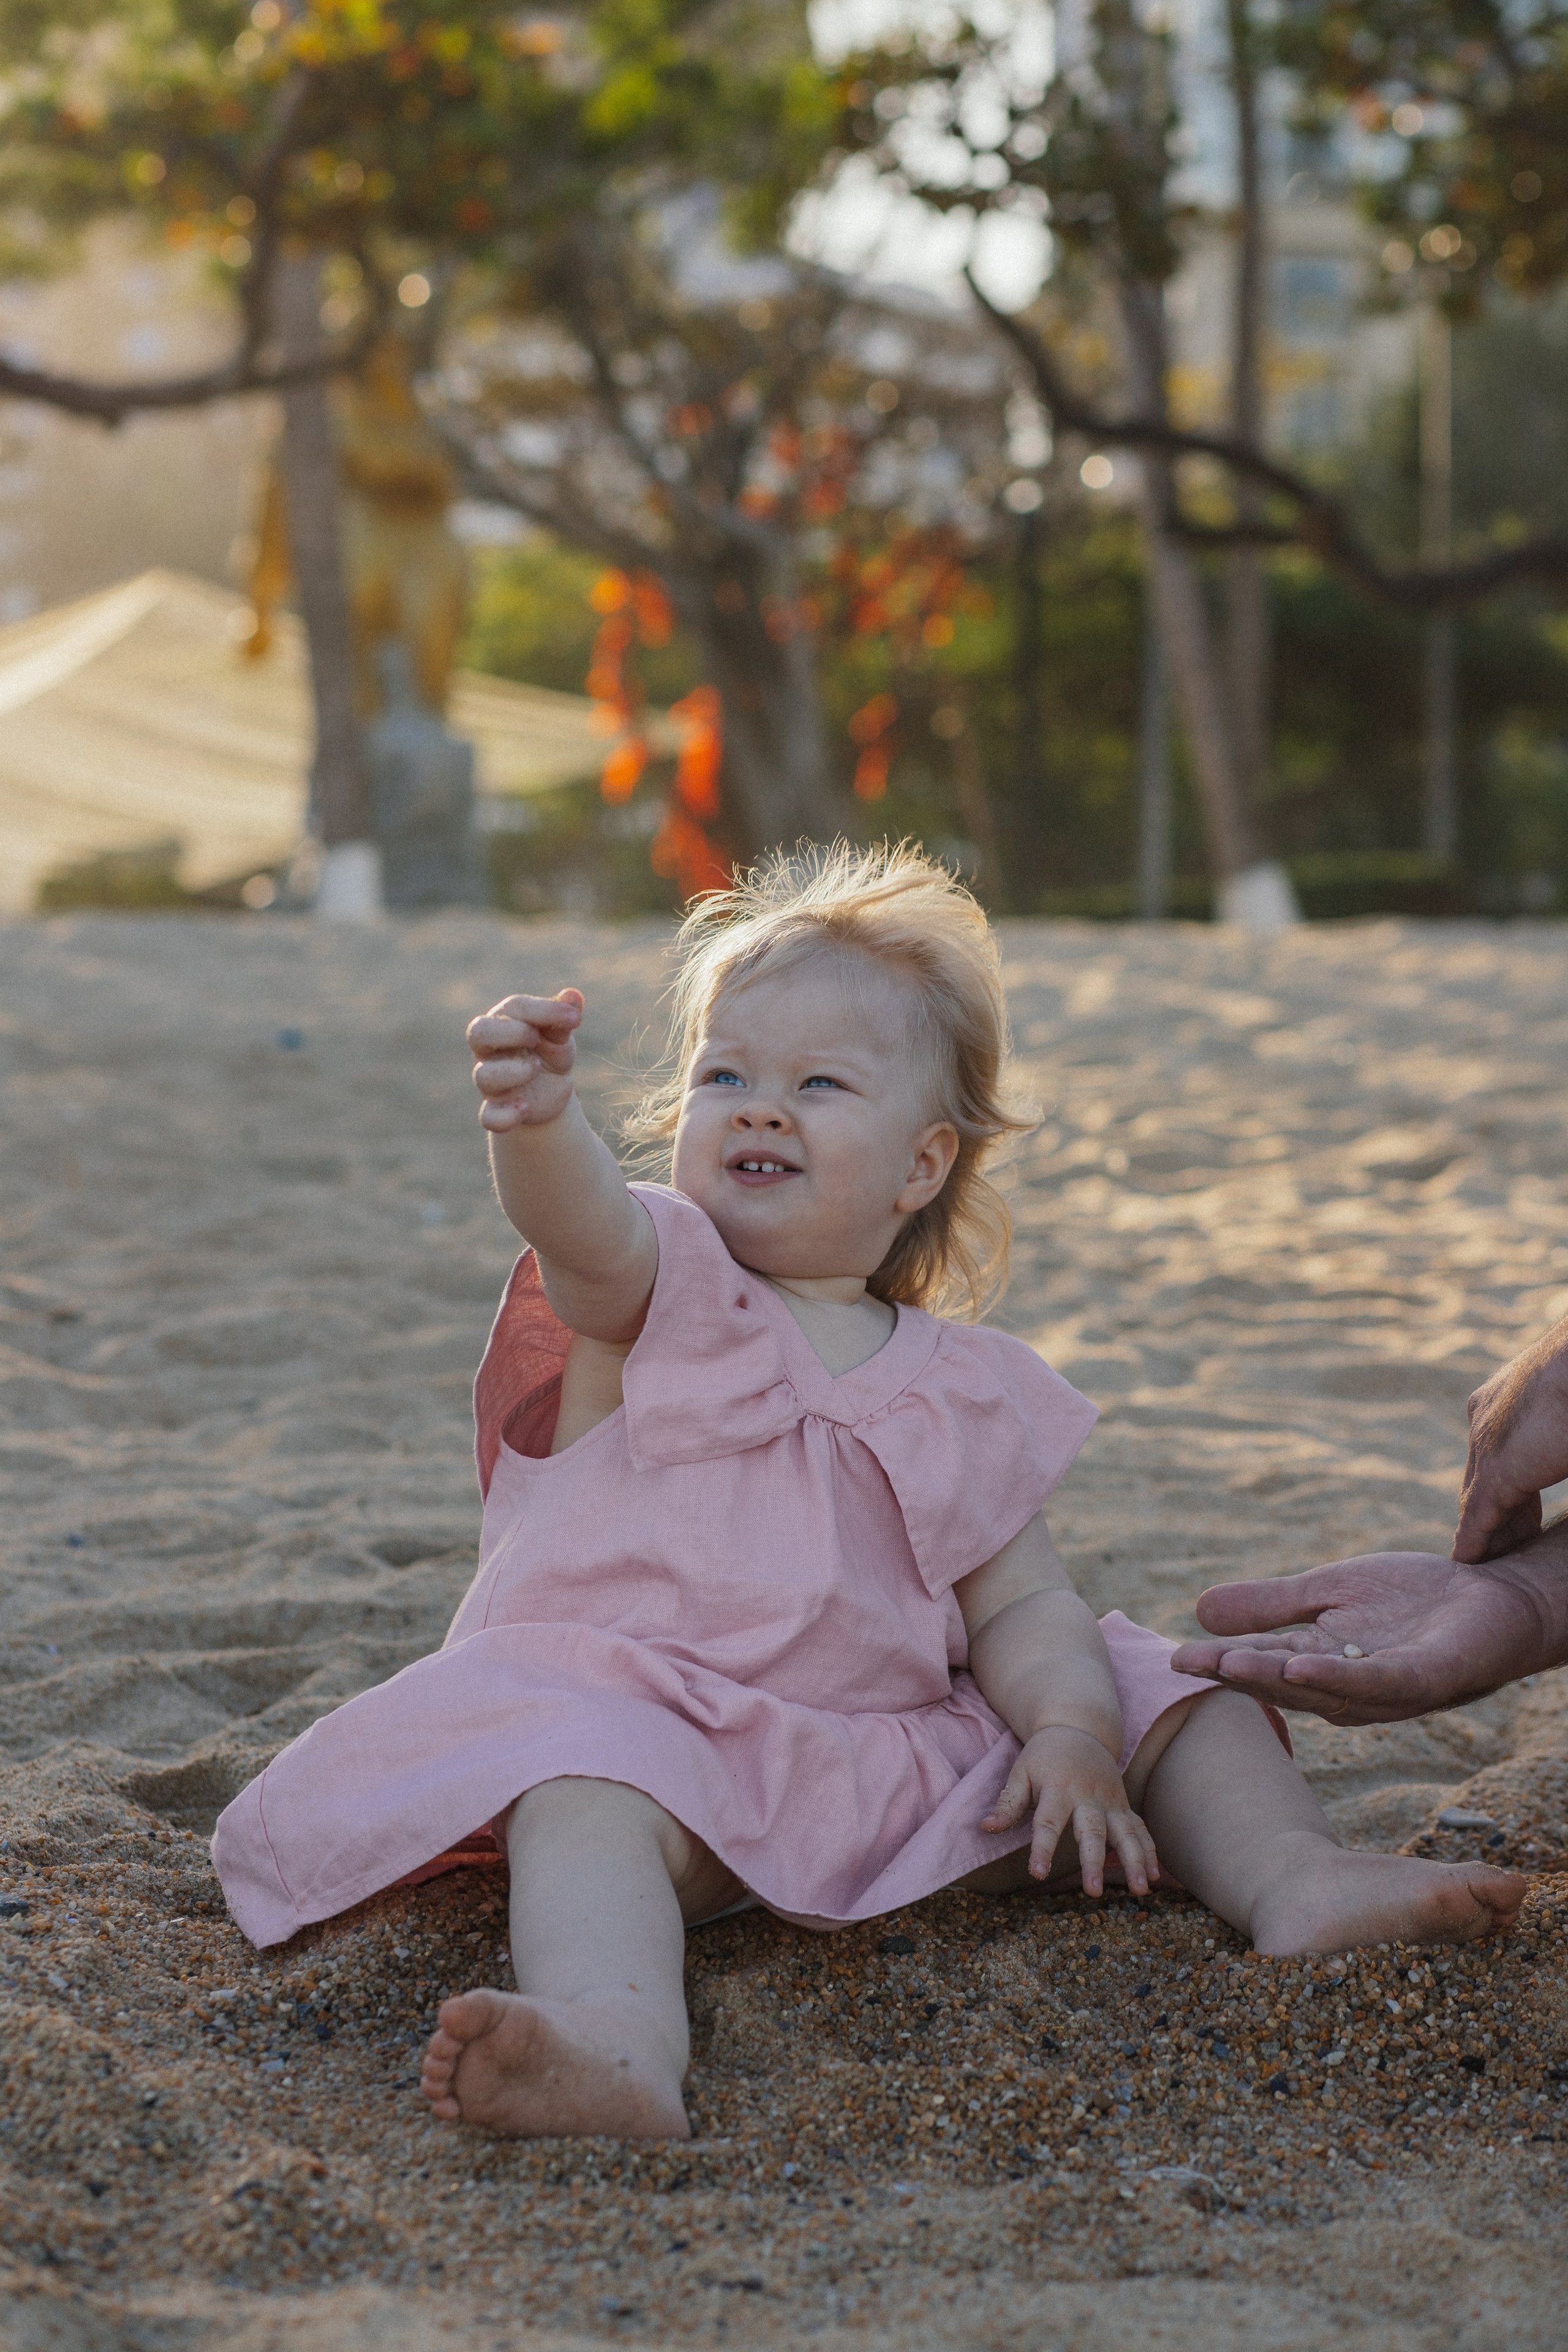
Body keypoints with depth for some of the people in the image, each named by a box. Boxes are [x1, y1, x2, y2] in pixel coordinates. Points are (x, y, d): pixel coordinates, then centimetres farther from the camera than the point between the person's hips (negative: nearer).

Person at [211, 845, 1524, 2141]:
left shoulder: (963, 1388, 12)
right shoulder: (653, 1289, 4)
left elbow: (1020, 1607, 8)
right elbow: (580, 1225, -21)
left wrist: (1071, 1733, -14)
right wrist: (538, 1118, -45)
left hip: (902, 1767, 4)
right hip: (643, 1727, -4)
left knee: (1167, 1700, 1)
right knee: (587, 1802, -37)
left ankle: (1294, 1877, -17)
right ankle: (619, 2043, -60)